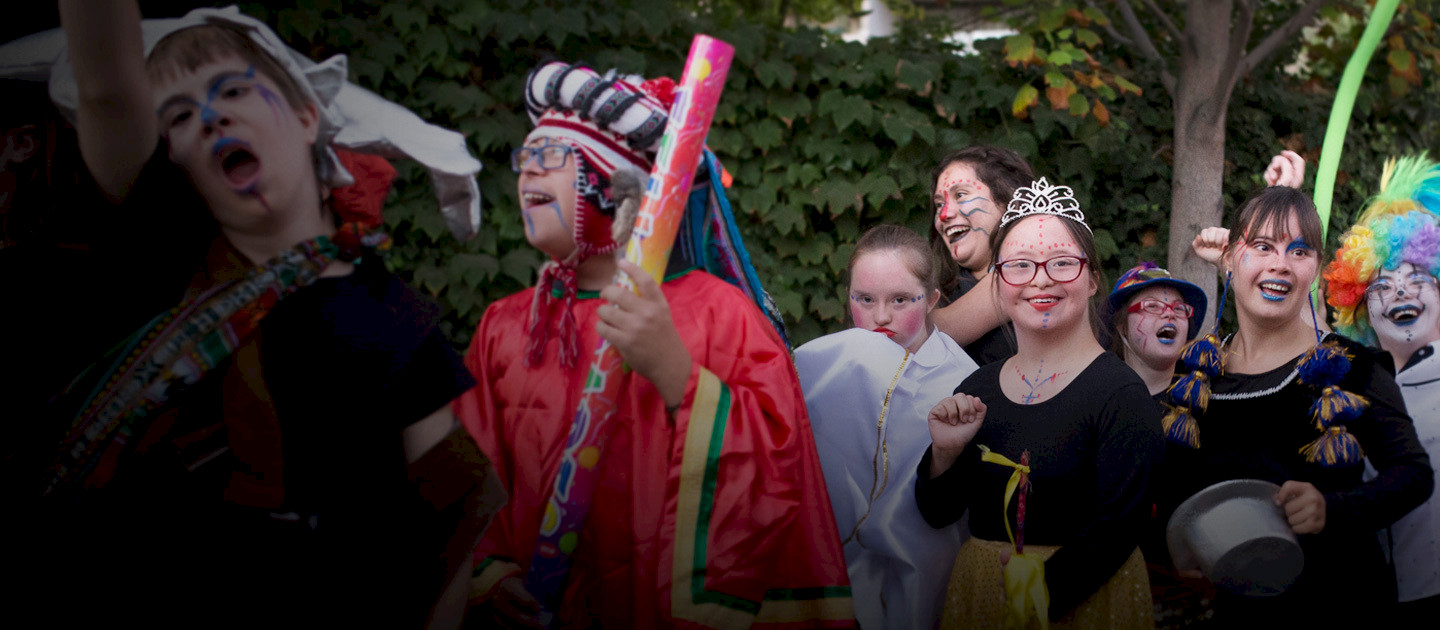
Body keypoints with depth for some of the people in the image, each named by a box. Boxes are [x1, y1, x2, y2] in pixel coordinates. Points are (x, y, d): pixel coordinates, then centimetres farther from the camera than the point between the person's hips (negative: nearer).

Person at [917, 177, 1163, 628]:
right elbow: (938, 514, 4)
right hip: (976, 590, 5)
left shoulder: (1120, 394, -14)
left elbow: (1119, 527, -18)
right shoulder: (978, 389, 0)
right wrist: (944, 453, -14)